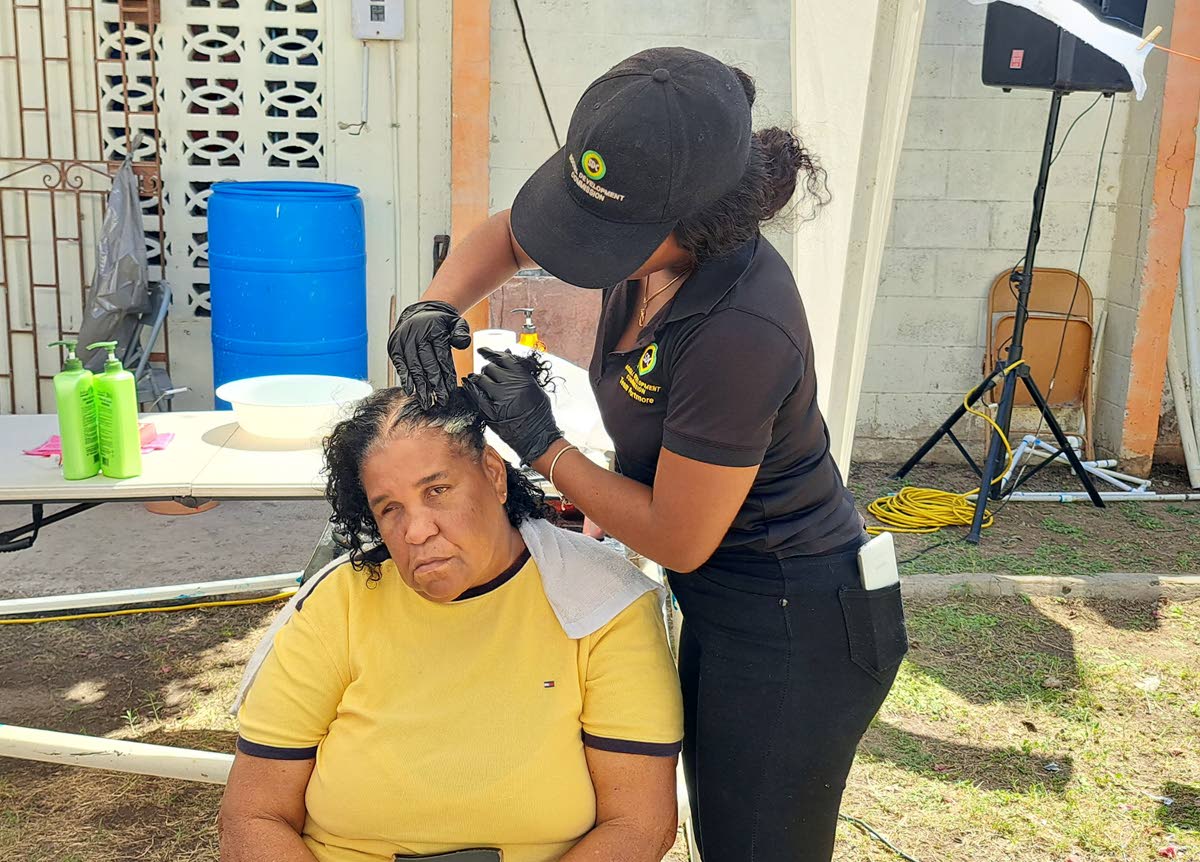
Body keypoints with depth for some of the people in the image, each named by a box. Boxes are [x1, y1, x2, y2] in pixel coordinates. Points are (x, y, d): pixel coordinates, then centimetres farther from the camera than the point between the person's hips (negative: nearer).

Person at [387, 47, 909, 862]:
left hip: (795, 635, -8)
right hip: (725, 606, 8)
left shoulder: (740, 333, -34)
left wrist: (542, 444, -17)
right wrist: (438, 304, -12)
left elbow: (677, 540, -23)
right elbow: (505, 235, 8)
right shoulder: (649, 225, -10)